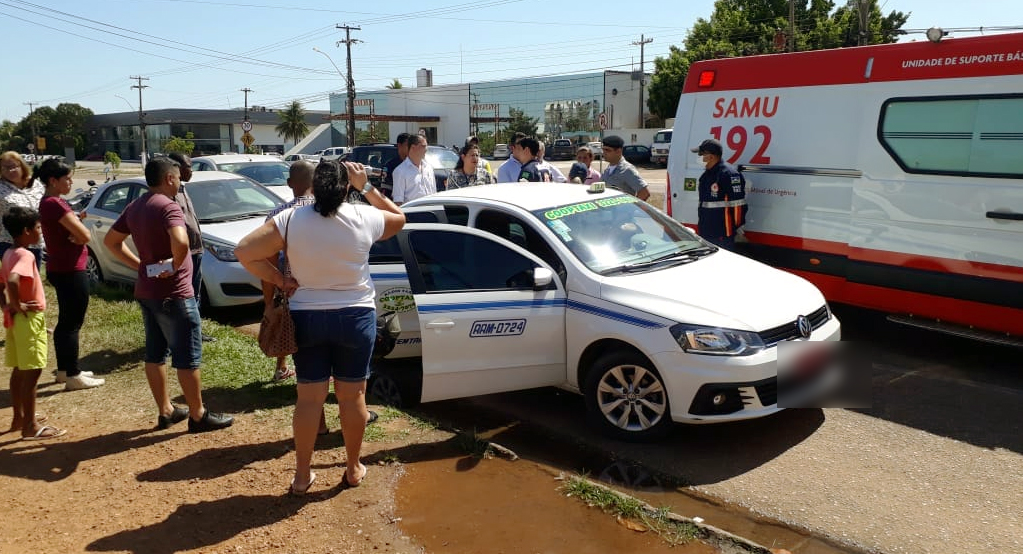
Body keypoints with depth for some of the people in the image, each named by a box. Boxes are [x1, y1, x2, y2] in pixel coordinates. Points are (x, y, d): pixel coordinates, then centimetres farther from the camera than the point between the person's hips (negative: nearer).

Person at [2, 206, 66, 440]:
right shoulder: (25, 255, -18)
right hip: (29, 319, -10)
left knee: (19, 370, 17)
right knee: (31, 372, -5)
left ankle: (19, 418, 28)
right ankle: (30, 426, 0)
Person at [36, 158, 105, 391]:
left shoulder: (49, 203, 12)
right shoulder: (56, 205, -20)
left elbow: (76, 233, 11)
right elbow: (86, 236, -21)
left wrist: (75, 235, -9)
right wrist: (77, 234, -1)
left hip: (61, 269, 10)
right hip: (70, 271, -10)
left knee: (65, 322, 18)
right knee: (72, 323, -3)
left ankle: (64, 369, 28)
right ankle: (73, 376, 4)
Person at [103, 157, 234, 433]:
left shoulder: (134, 208, 10)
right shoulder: (168, 206, -18)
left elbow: (111, 241, 19)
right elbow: (180, 242, -36)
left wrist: (140, 264, 11)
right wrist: (176, 266, -18)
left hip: (146, 291, 9)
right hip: (173, 294, -9)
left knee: (155, 353, 15)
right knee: (188, 357, 0)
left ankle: (166, 411, 26)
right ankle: (198, 415, 9)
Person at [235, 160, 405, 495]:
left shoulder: (290, 220, -10)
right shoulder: (364, 218, -10)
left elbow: (244, 252, -12)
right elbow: (399, 218, 11)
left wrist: (279, 280, -3)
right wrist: (366, 187, 6)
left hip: (307, 317, 1)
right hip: (356, 316, 0)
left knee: (309, 398, 10)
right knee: (352, 396, 11)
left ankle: (302, 475, 20)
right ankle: (353, 469, 26)